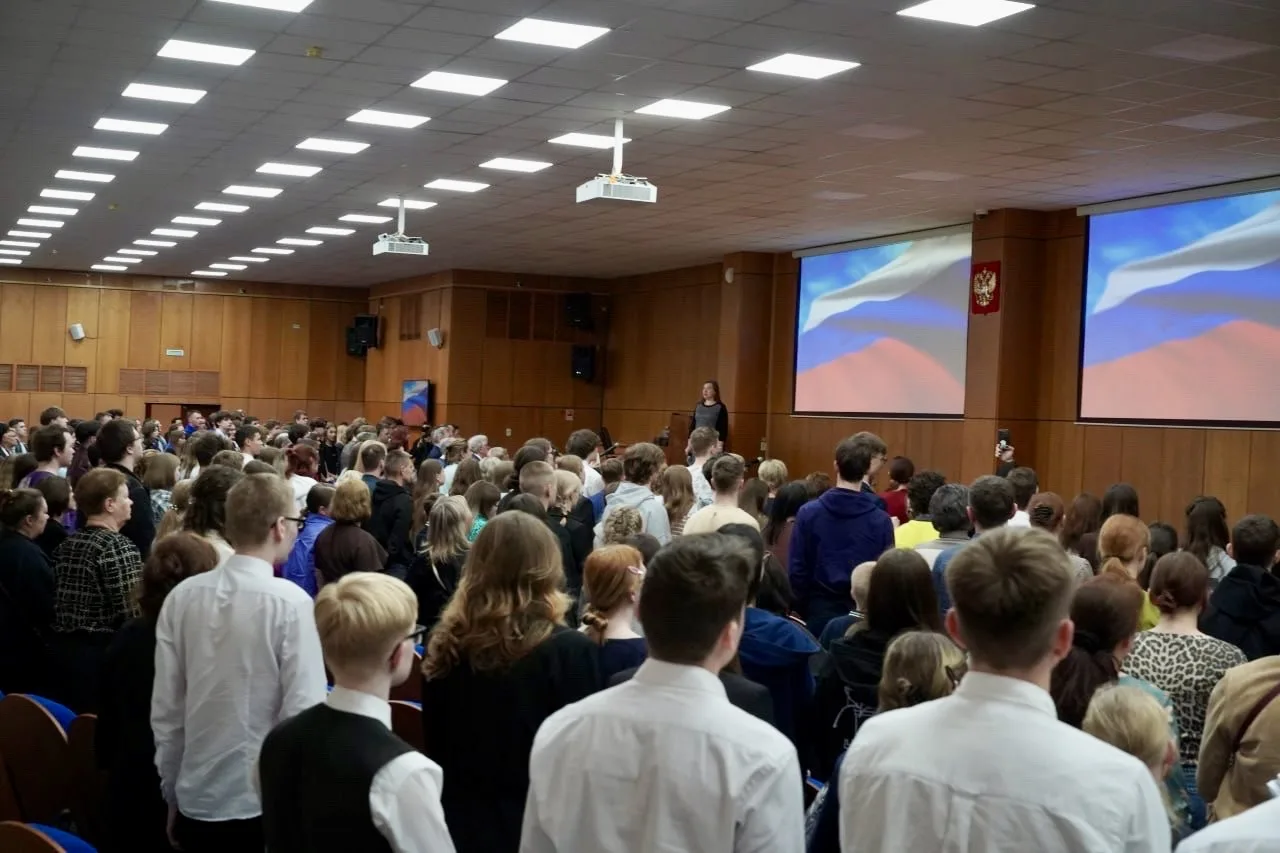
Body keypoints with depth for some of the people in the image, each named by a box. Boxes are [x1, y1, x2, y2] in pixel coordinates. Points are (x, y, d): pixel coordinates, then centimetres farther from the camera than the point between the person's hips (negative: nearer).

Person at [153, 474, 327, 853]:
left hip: (197, 799, 4)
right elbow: (304, 713, -16)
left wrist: (172, 795, 15)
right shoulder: (290, 603, -16)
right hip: (269, 802, -4)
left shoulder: (181, 597, -2)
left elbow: (166, 710, 4)